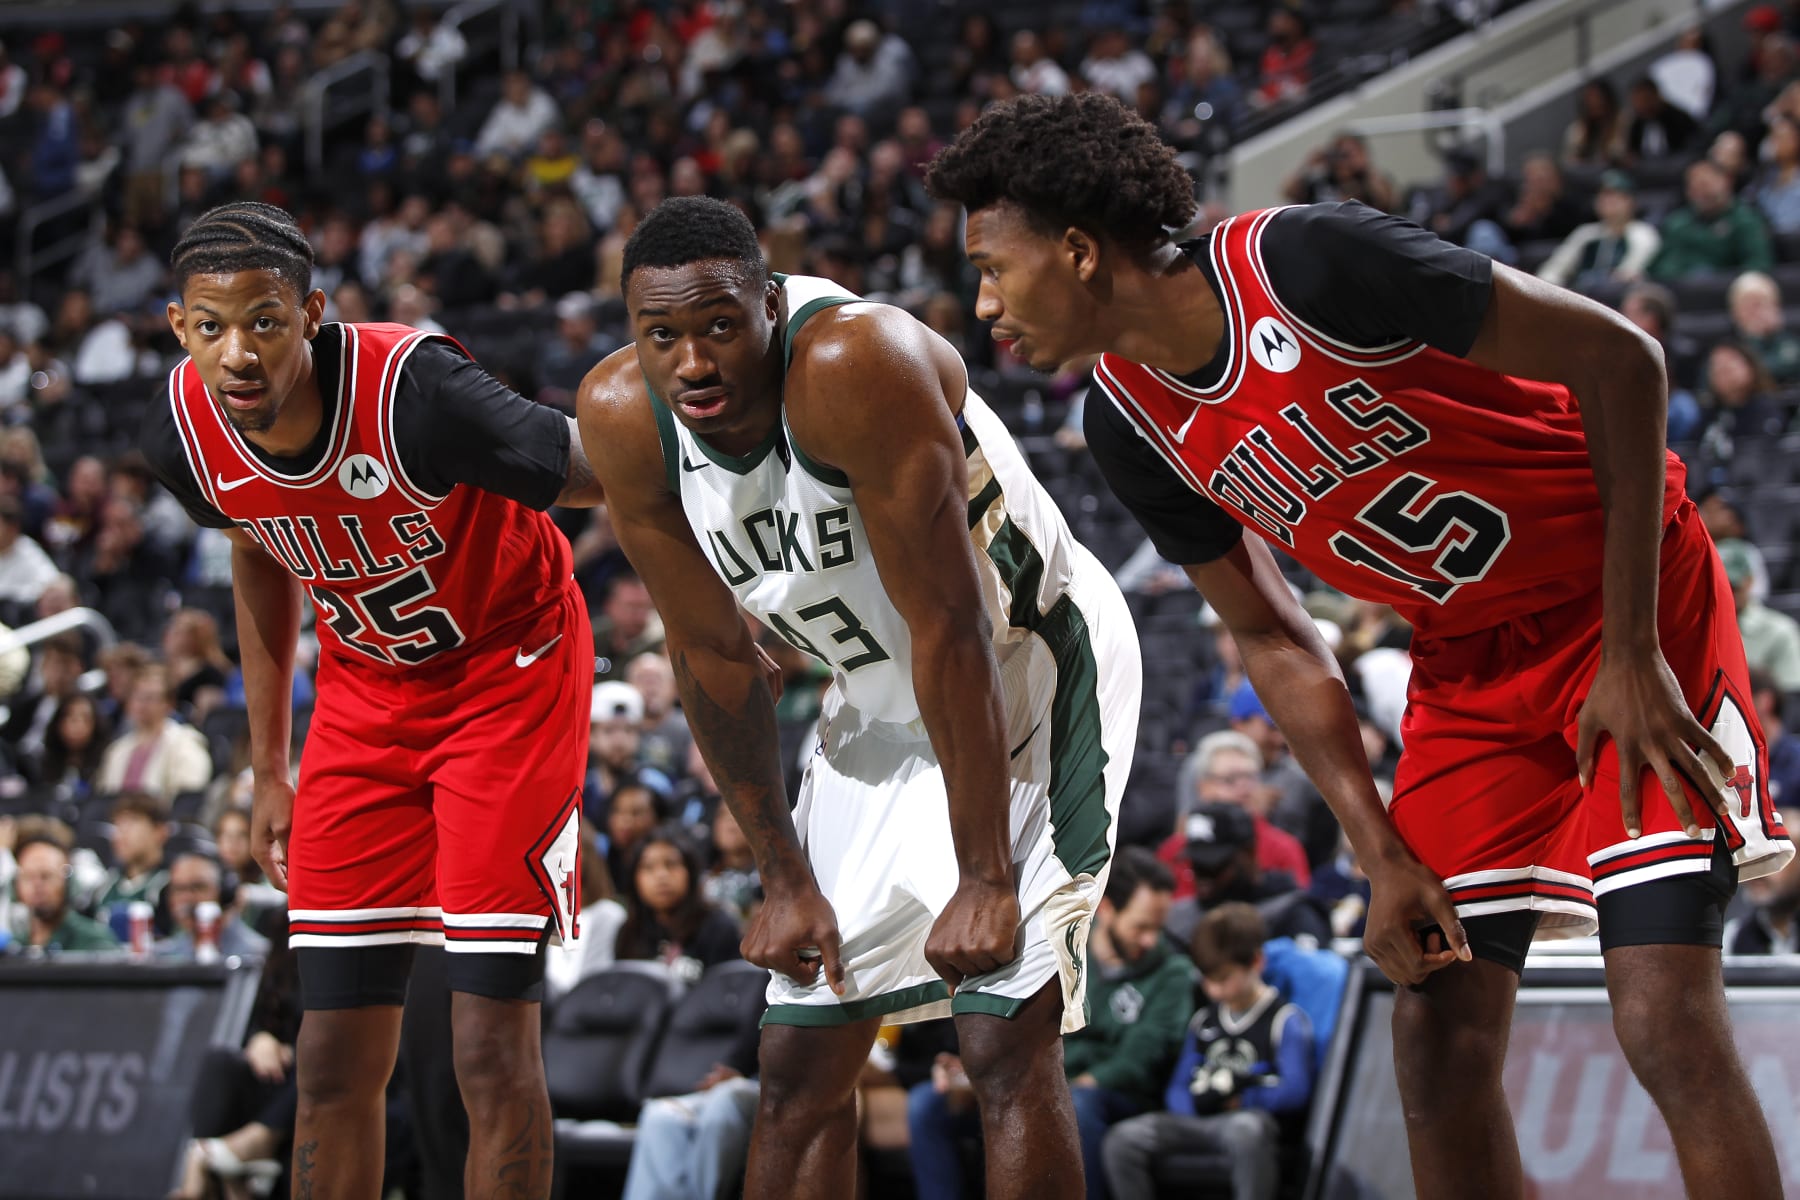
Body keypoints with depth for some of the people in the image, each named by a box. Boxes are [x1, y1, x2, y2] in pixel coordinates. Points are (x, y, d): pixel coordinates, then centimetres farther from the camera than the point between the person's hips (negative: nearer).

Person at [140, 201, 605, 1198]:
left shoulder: (412, 390, -32)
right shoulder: (183, 432, -13)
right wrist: (269, 767, 13)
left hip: (509, 672, -5)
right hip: (365, 692, 5)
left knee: (491, 1049, -12)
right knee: (333, 1058, 3)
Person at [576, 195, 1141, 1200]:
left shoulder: (859, 365, -33)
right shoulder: (624, 418, -14)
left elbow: (951, 629, -30)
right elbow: (714, 654, -2)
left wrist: (985, 880, -27)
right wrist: (786, 878, 1)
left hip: (1030, 674, -6)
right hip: (880, 706, 6)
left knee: (1008, 1045, -16)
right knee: (800, 1068, 7)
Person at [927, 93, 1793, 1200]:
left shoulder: (1306, 262, -25)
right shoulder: (1134, 427, -4)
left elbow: (1619, 358, -20)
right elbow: (1273, 640, 7)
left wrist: (1631, 658, -20)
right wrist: (1385, 854, -4)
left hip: (1628, 601, -7)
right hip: (1467, 656, 7)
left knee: (1666, 1020, -18)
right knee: (1439, 1045, 0)